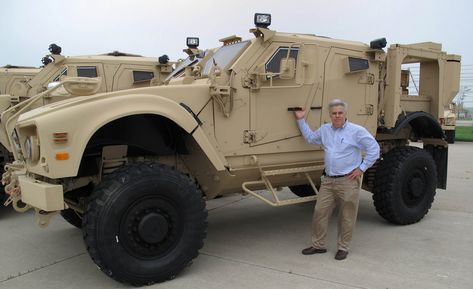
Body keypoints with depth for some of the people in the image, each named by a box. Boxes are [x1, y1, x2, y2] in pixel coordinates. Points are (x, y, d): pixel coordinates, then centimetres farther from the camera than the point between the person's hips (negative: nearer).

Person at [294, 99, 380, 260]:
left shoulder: (357, 131, -7)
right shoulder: (325, 130, 11)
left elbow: (374, 149, -7)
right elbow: (310, 138, 28)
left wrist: (362, 168, -9)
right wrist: (301, 120, 23)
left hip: (348, 181, -5)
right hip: (328, 180, 6)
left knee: (346, 217, 6)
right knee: (320, 212, 6)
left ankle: (343, 248, 21)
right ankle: (318, 245, 21)